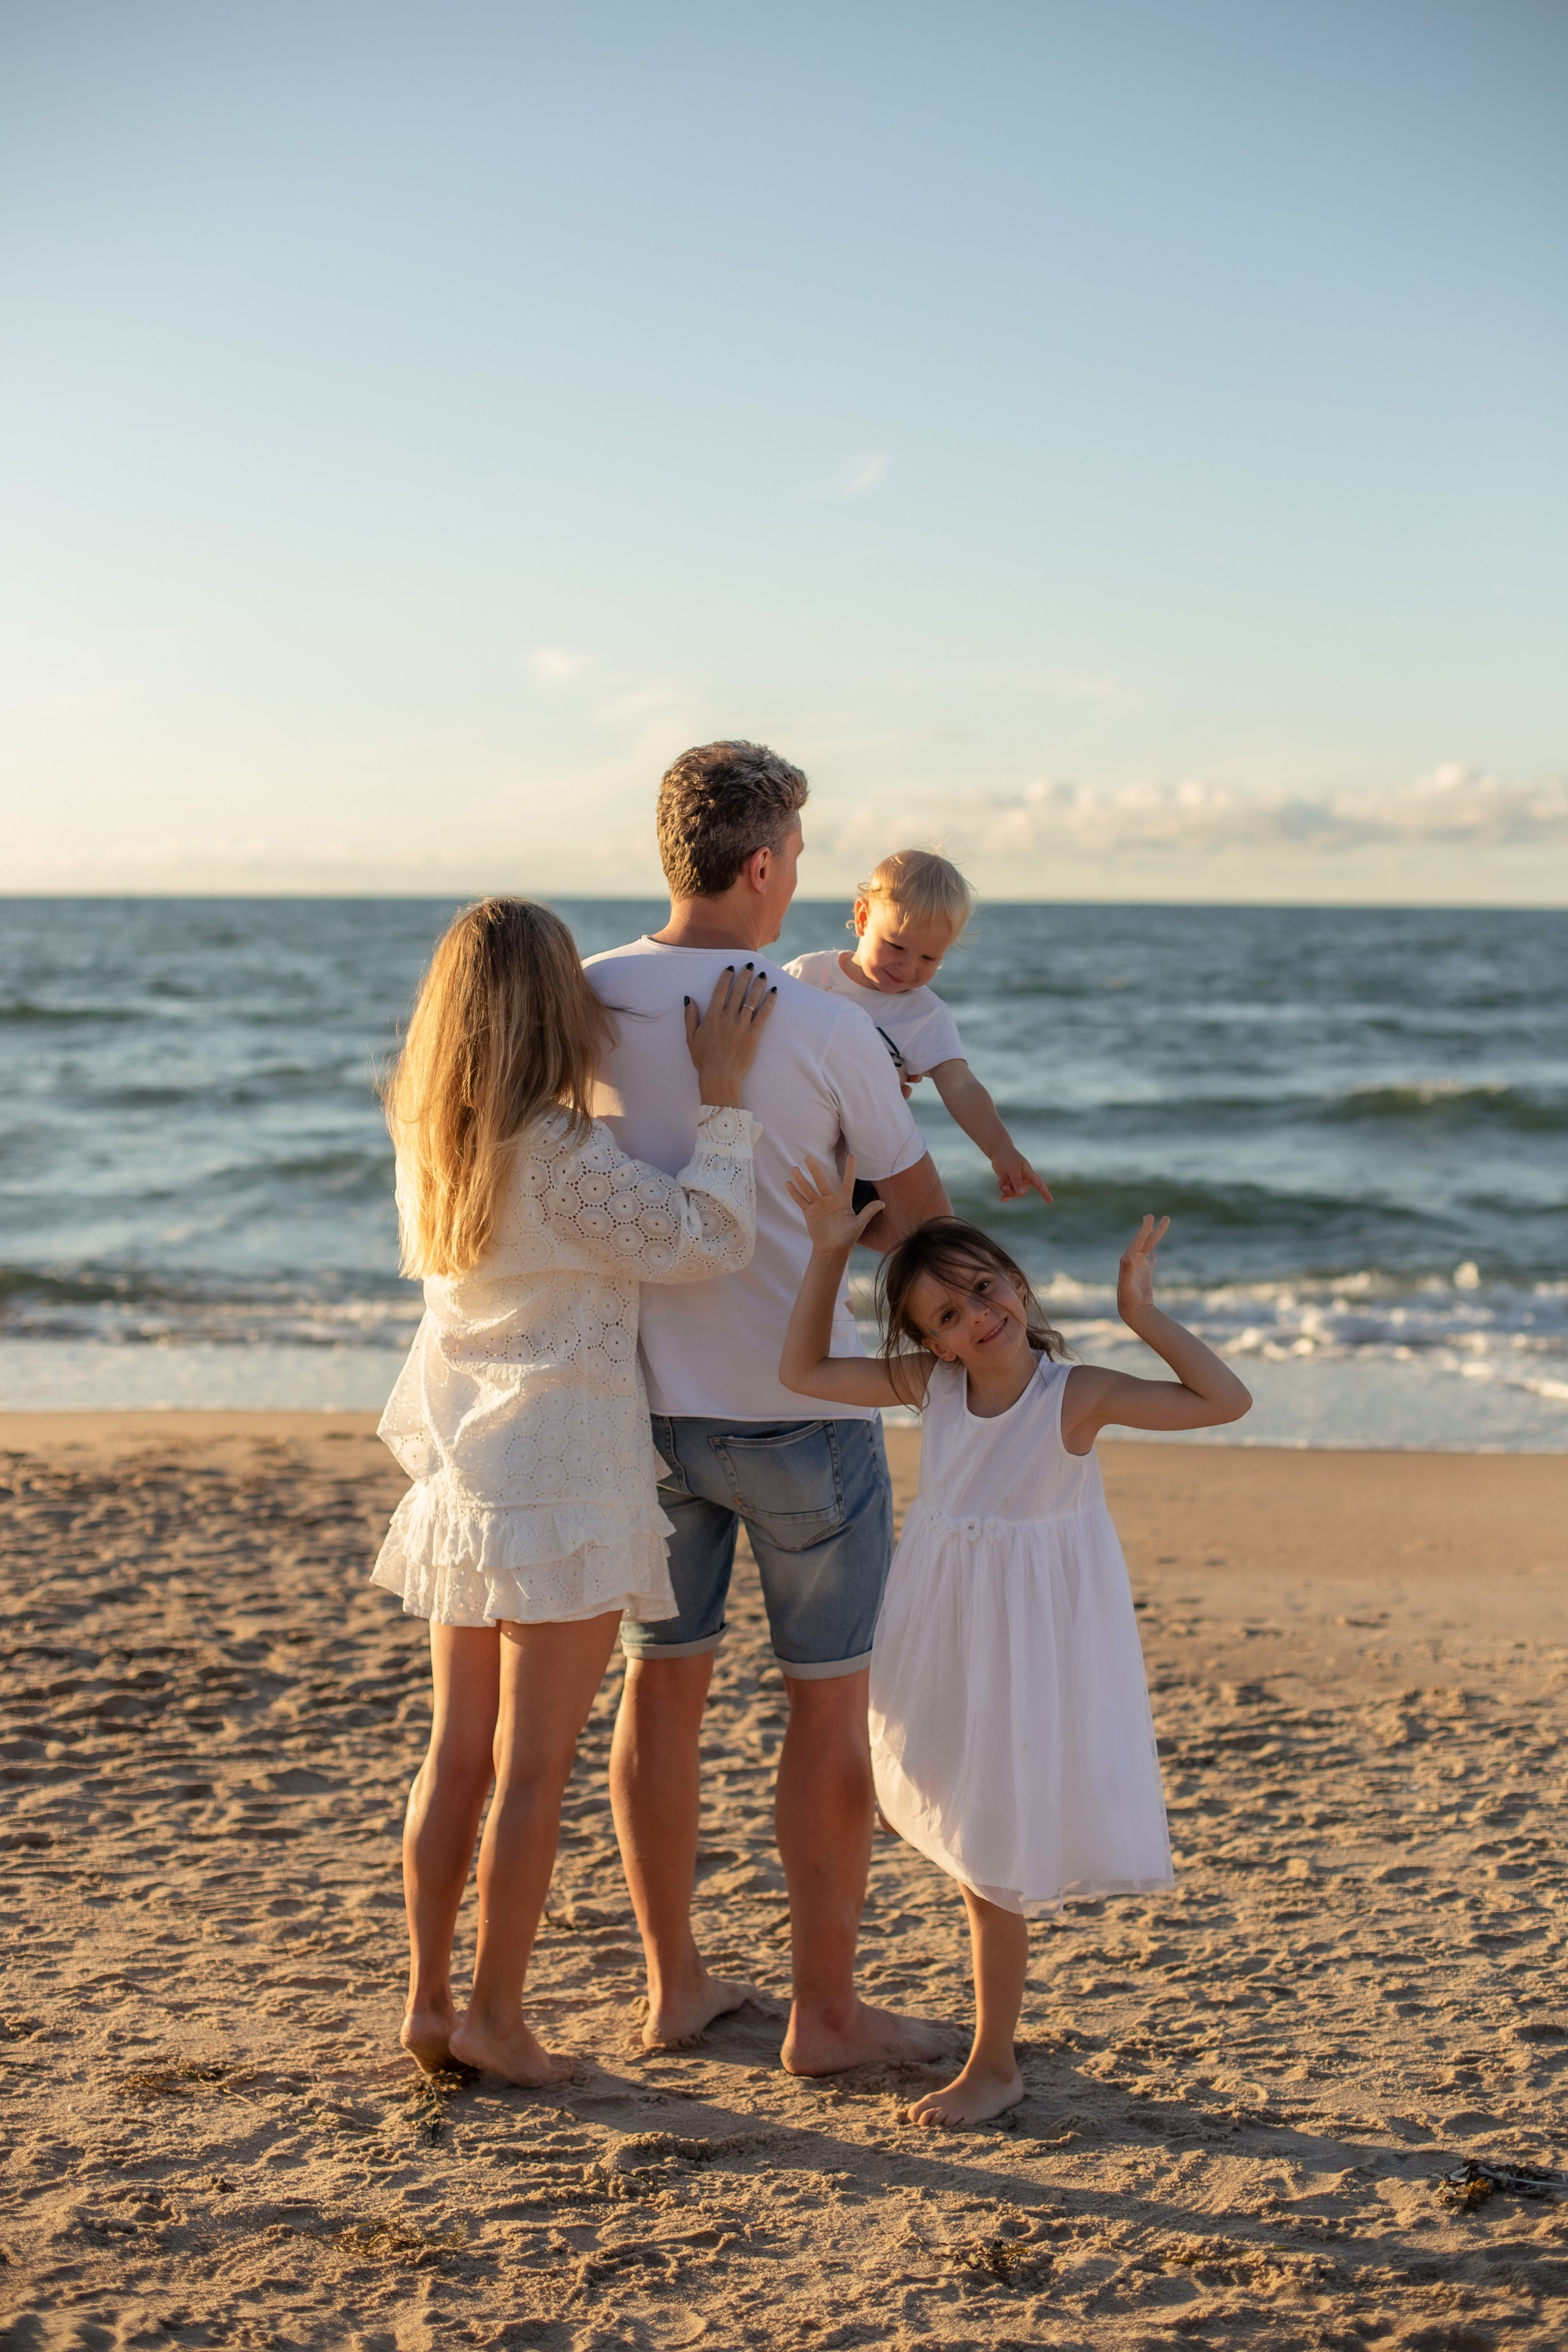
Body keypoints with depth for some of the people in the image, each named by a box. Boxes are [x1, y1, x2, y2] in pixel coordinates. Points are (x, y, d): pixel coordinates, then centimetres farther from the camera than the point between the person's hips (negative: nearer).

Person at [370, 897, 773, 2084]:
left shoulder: (433, 1142, 6)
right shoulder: (562, 1156, -19)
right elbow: (708, 1239, -20)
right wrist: (720, 1092, -15)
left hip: (462, 1482, 8)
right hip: (562, 1485, -8)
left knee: (458, 1754, 15)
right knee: (533, 1772, 3)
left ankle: (430, 2000, 23)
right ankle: (497, 2019, 12)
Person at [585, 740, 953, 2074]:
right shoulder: (828, 1032, -15)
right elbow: (919, 1215, -3)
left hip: (650, 1402, 4)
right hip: (801, 1410, -4)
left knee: (664, 1684, 15)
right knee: (830, 1702, 8)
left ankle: (675, 1985, 27)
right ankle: (826, 2012, 15)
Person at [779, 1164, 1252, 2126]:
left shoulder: (1079, 1395, -18)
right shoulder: (929, 1384, -5)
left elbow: (1226, 1401, -22)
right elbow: (804, 1370, 1)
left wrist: (1145, 1315, -26)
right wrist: (829, 1253, -8)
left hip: (1034, 1641, -5)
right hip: (951, 1635, 5)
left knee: (997, 1862, 1)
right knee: (969, 1838, 15)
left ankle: (994, 2065, 15)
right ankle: (994, 2037, 34)